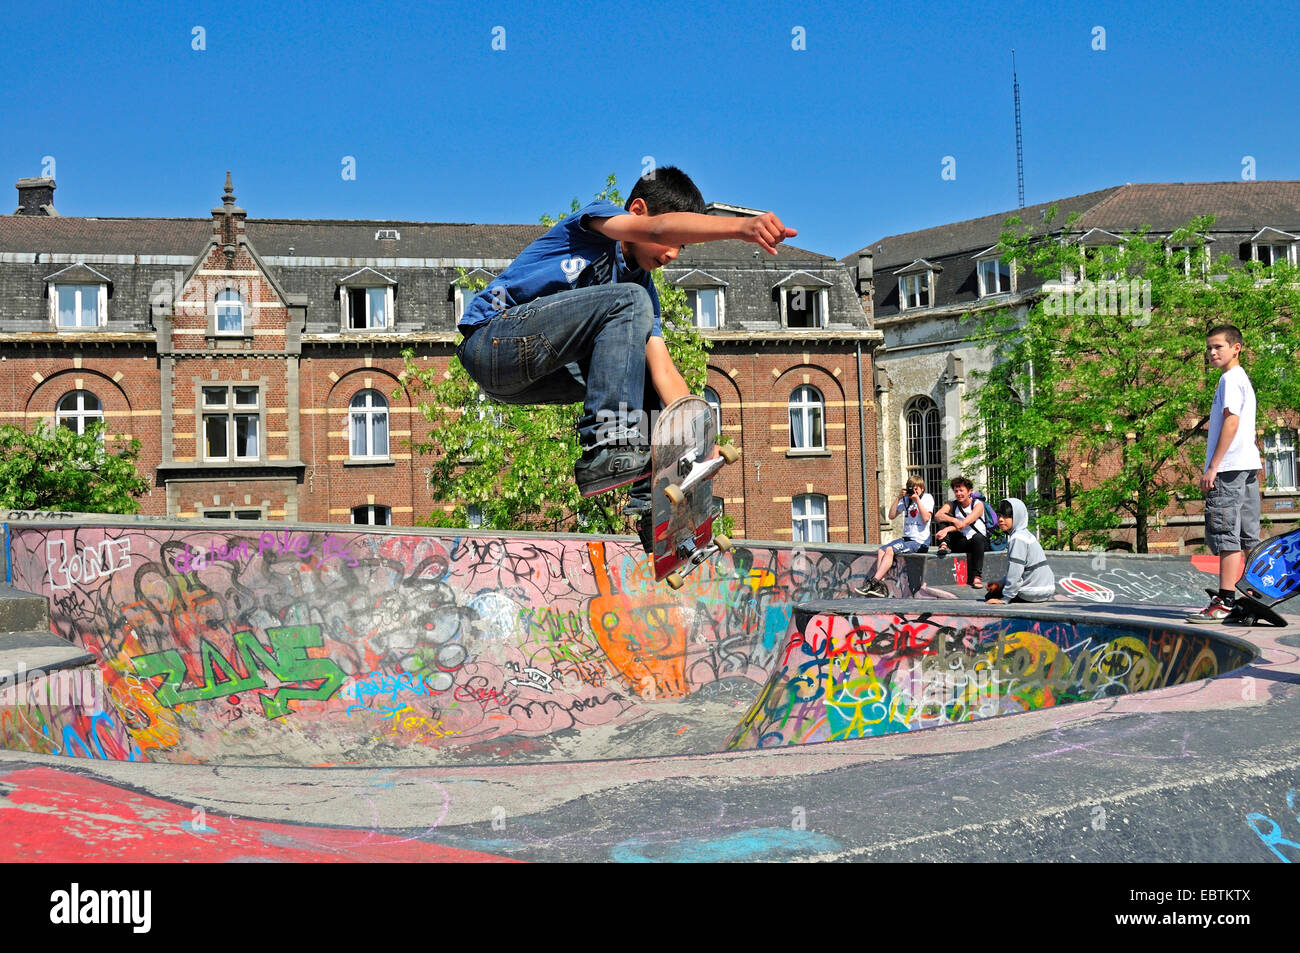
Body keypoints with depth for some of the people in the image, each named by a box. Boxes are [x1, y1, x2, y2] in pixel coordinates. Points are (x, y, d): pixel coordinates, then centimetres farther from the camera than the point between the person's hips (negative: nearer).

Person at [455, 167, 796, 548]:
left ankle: (653, 502, 2)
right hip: (493, 338, -9)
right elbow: (658, 229, -28)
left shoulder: (644, 286, 14)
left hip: (533, 369, 9)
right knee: (629, 302, -22)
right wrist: (743, 226, -43)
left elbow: (664, 371, 3)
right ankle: (606, 451, -32)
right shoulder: (597, 216, -5)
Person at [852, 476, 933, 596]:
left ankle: (873, 582, -28)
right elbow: (892, 516, 8)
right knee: (880, 551, -14)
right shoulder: (906, 500, 17)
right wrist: (899, 498, 0)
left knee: (890, 550, -25)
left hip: (920, 542, -7)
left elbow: (926, 518, -15)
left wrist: (917, 500, -15)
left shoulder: (927, 498, 0)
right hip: (906, 538, 7)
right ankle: (881, 585, -22)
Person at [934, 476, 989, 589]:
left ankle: (977, 576, -40)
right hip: (960, 543, 3)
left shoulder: (978, 505, -5)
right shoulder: (952, 505, 6)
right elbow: (937, 516, -15)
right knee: (947, 516, -10)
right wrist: (953, 520, -34)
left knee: (978, 537, -39)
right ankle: (944, 545, -32)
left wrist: (947, 530, -32)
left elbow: (965, 523, -20)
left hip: (981, 542, -3)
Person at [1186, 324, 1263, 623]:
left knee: (1225, 534, -10)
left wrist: (1213, 467, -17)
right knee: (1248, 538, 9)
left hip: (1230, 465, -10)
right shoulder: (1242, 378, 22)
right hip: (1248, 465, 10)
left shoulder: (1230, 378, -8)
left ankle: (1225, 602, -12)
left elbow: (1231, 421, -16)